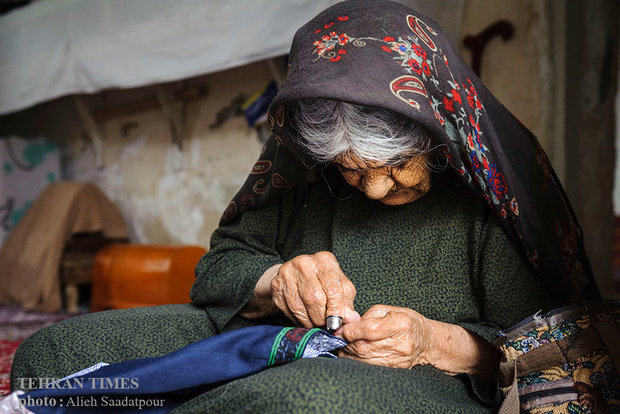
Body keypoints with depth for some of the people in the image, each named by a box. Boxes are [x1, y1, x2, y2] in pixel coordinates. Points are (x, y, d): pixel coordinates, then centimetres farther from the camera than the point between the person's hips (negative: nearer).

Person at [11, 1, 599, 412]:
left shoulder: (484, 187, -6)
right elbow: (218, 268, 9)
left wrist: (434, 342, -19)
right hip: (272, 356, 4)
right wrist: (275, 283, -14)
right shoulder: (303, 169, 6)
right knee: (56, 351, -15)